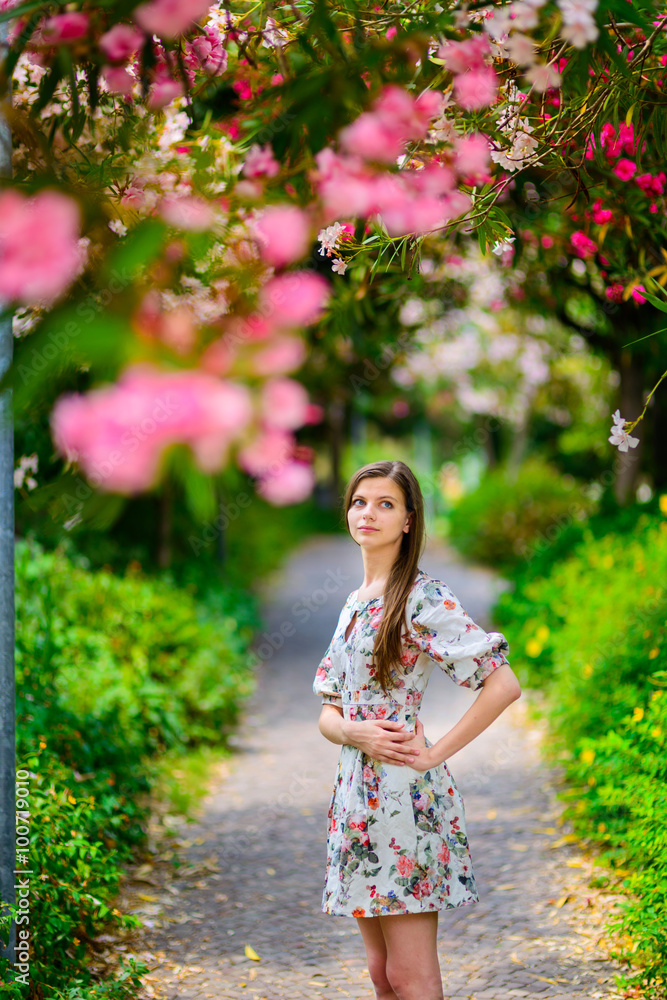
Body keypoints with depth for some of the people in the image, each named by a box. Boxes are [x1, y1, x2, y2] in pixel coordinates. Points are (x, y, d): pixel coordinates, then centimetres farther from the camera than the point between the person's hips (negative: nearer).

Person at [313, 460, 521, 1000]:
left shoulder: (423, 598, -9)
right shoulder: (355, 602, 15)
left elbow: (504, 684, -17)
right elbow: (328, 709, 17)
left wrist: (435, 753, -14)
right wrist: (353, 732, -6)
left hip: (403, 793, -8)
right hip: (357, 789, 8)